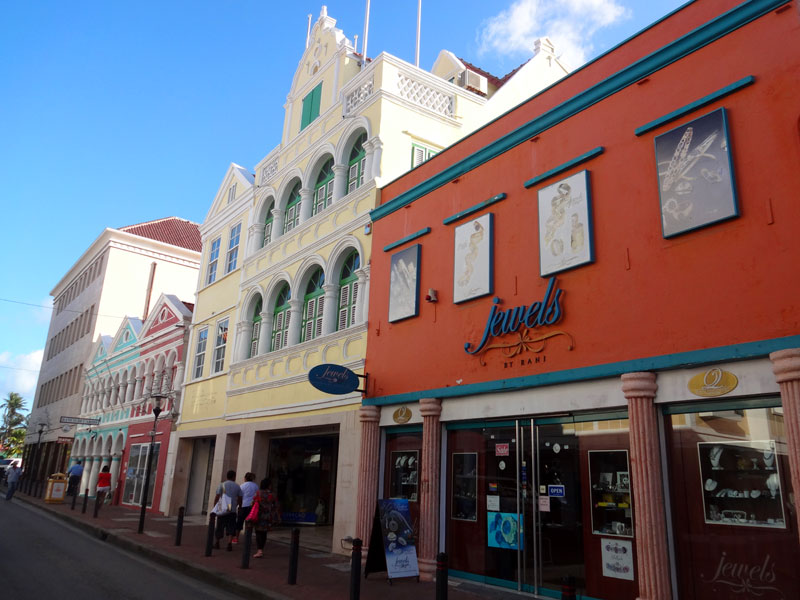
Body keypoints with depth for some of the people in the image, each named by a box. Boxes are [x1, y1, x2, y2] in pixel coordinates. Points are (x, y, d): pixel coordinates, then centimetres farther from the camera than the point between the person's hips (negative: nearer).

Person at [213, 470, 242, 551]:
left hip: (222, 510, 0)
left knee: (220, 526, 11)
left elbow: (217, 497, -3)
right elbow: (240, 499, 6)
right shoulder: (237, 486, 6)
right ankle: (230, 543, -12)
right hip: (232, 510, 0)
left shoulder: (222, 485, 1)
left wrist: (214, 507, 6)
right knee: (231, 527, 3)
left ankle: (217, 543, 24)